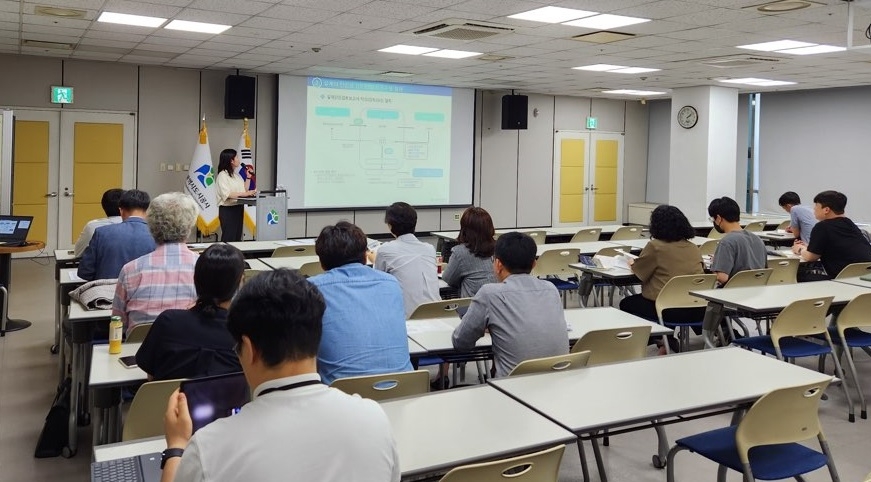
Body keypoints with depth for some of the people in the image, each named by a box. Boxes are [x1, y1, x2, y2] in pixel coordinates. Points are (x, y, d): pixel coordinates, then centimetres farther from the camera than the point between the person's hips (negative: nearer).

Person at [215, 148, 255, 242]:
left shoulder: (237, 175, 15)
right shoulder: (222, 175, -10)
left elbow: (244, 190, 17)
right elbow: (226, 194, -22)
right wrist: (244, 194, -29)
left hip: (239, 208, 8)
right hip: (227, 210, -8)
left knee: (238, 238, 10)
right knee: (228, 238, -6)